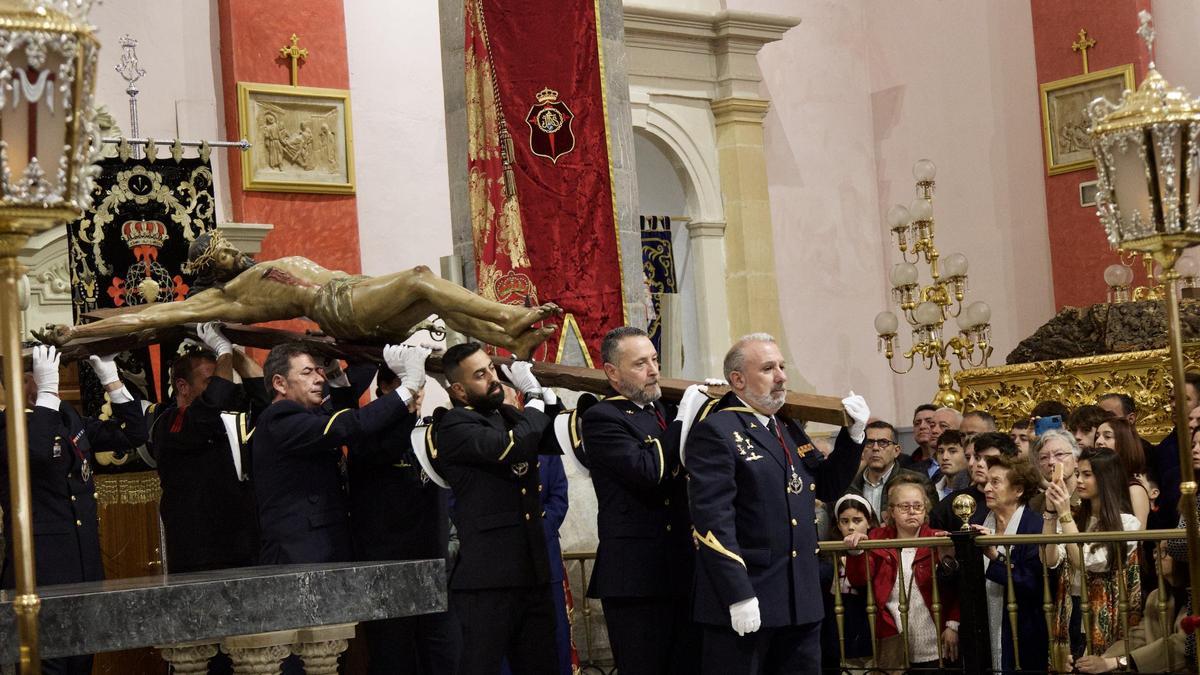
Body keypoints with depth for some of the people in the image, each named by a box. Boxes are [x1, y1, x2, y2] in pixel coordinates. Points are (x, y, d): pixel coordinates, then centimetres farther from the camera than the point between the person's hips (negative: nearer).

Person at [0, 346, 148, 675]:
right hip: (41, 572, -7)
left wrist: (111, 378, 6)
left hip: (85, 565, 7)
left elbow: (133, 433, 14)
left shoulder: (69, 418, 13)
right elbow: (36, 450, -31)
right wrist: (47, 388, -25)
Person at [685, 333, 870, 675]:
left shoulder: (789, 431, 16)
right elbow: (713, 520, -17)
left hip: (801, 604, 8)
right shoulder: (715, 432, -9)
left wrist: (854, 434, 12)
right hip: (743, 601, -8)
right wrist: (739, 597, -23)